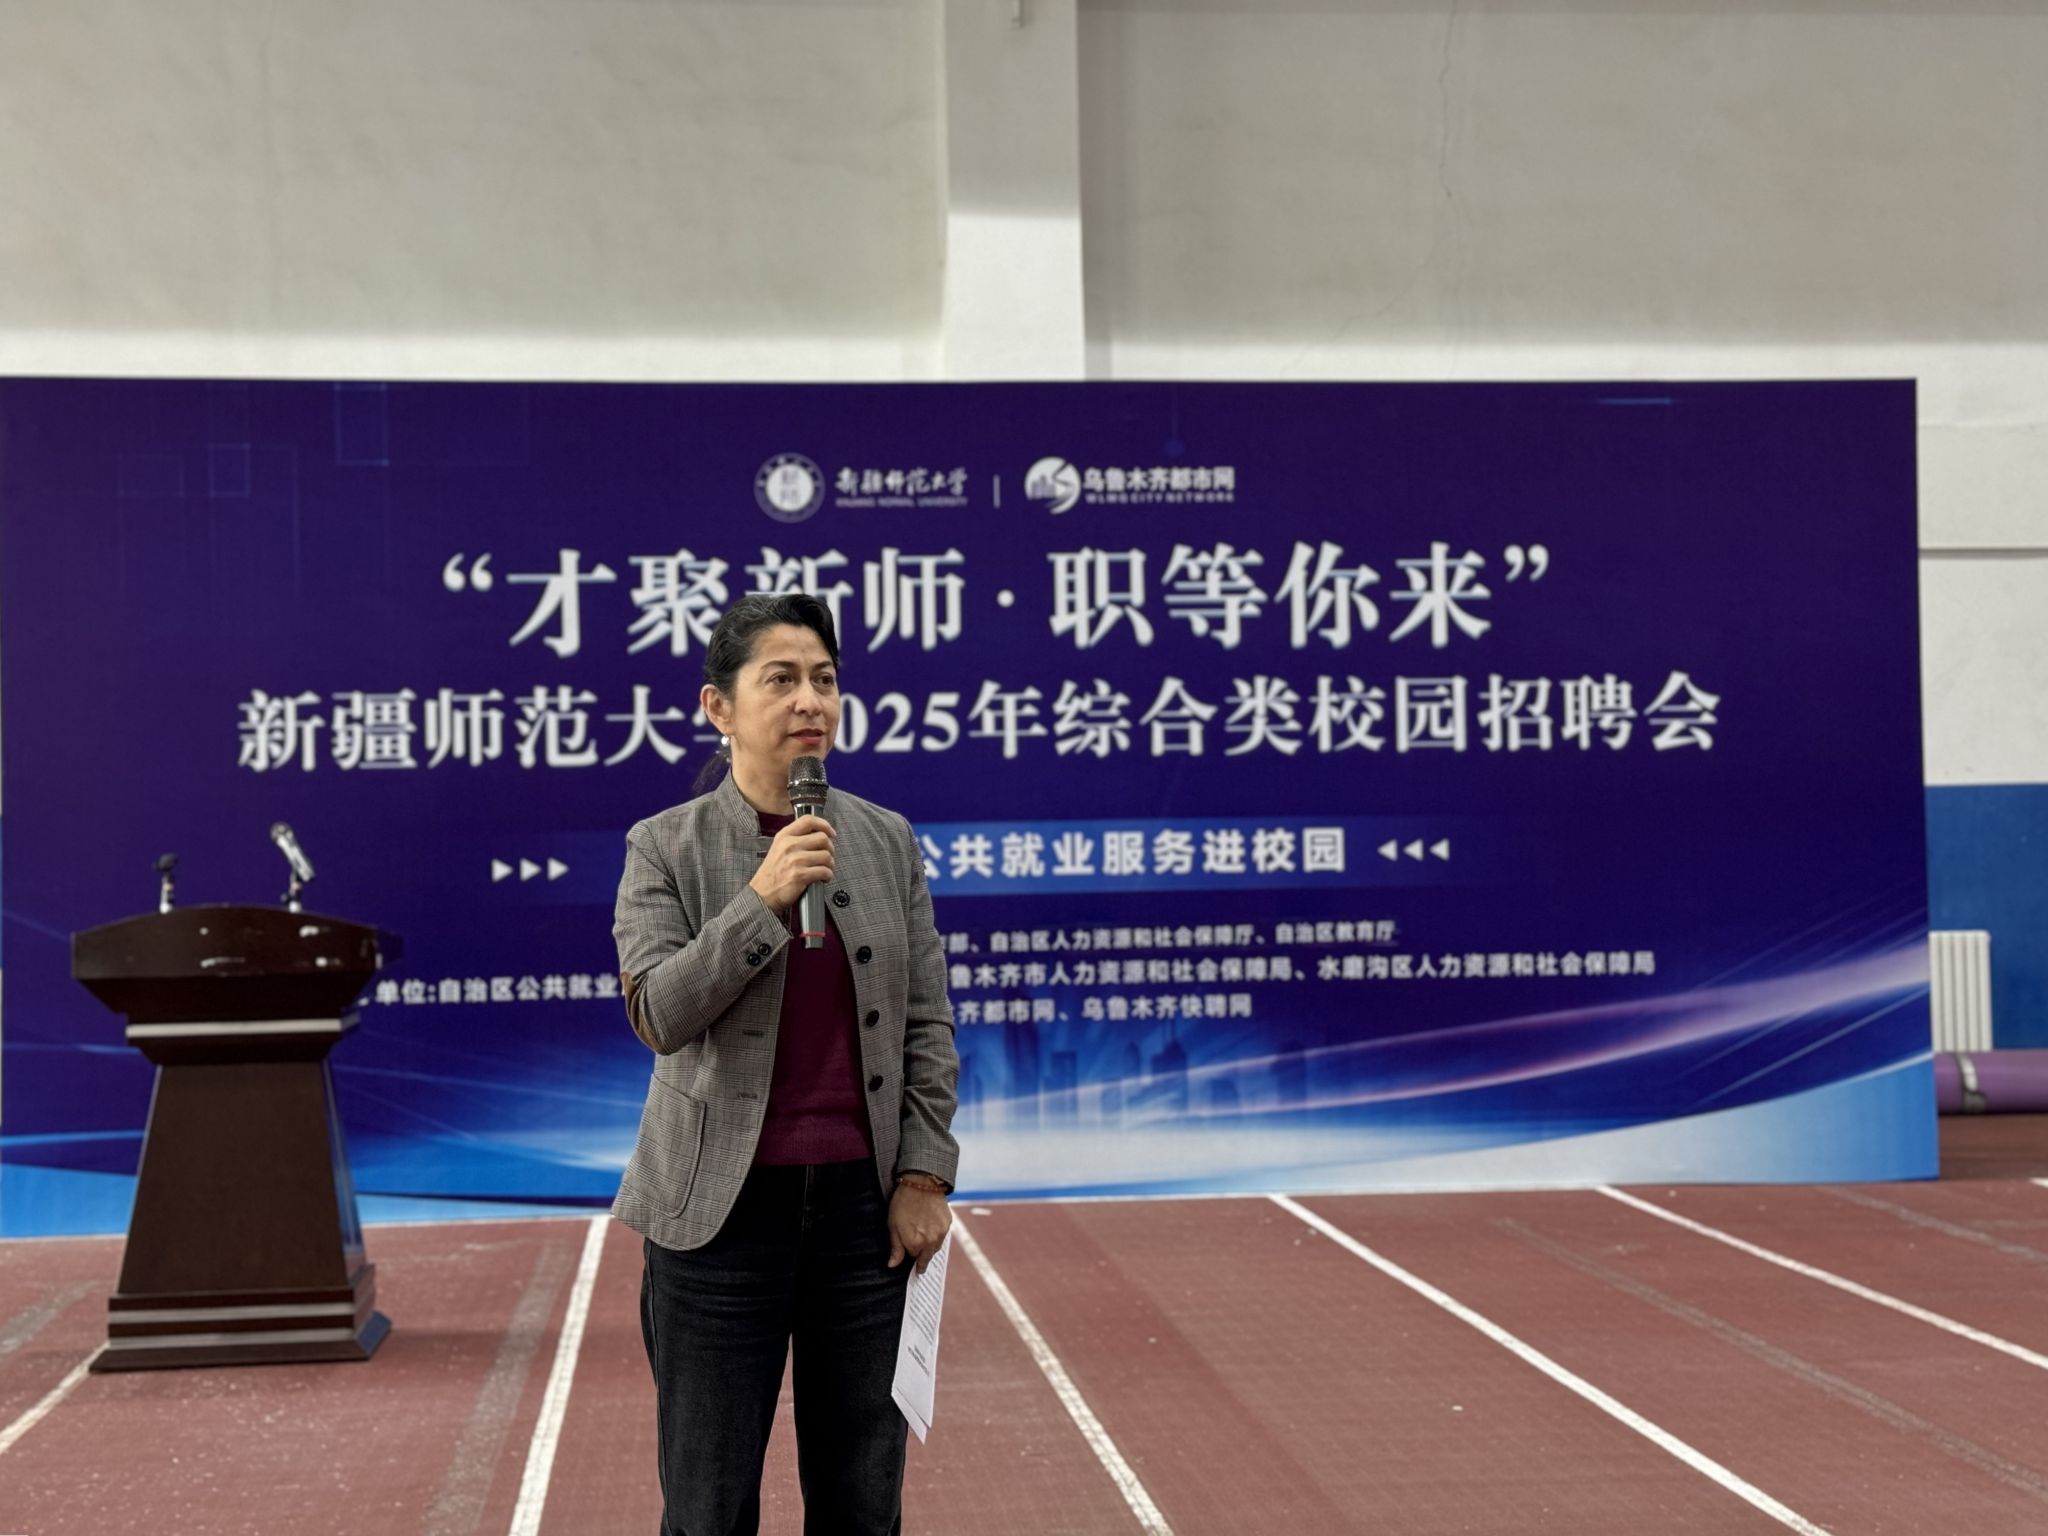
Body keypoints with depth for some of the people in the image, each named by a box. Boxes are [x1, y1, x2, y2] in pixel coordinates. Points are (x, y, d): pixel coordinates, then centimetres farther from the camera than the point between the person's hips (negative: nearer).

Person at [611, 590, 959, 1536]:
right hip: (724, 1209, -2)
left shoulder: (888, 842, 5)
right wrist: (761, 902, -22)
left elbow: (928, 1024, 6)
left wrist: (925, 1175, -1)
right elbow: (656, 1014, -13)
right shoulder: (666, 848, -3)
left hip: (863, 1202, 2)